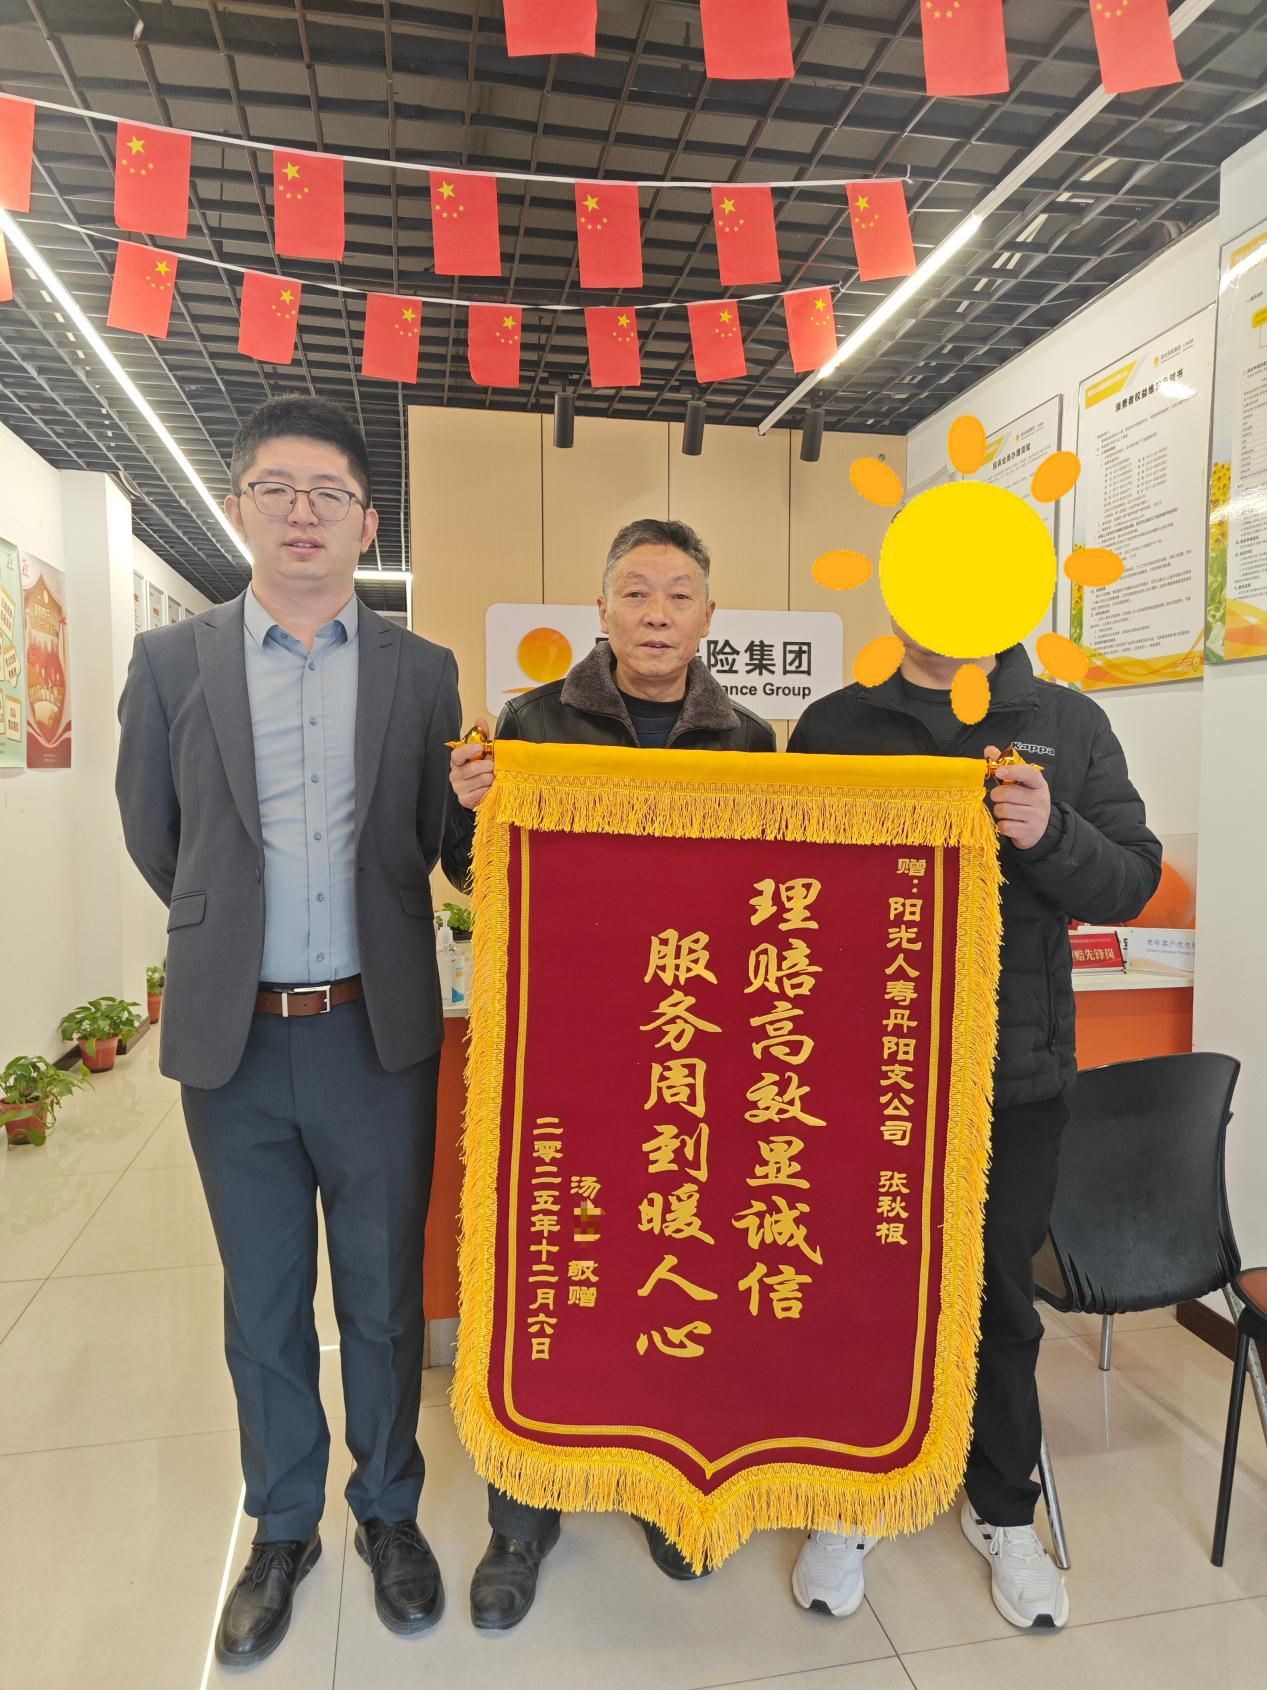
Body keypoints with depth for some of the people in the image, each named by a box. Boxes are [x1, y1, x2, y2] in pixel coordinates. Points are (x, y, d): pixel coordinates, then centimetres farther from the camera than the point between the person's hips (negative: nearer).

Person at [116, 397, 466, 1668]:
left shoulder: (422, 671, 0)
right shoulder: (171, 663, 1)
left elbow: (441, 843, 6)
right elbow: (154, 838, 11)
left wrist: (357, 931, 6)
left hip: (379, 1037, 0)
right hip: (235, 1041, 1)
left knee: (384, 1300, 15)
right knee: (262, 1310, 17)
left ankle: (389, 1514, 39)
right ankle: (282, 1529, 41)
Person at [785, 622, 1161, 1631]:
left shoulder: (1069, 725, 3)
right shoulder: (830, 729, 1)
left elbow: (1132, 884, 0)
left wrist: (1050, 835, -20)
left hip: (1016, 1074, 1)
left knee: (1001, 1296, 17)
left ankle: (1004, 1509, 43)